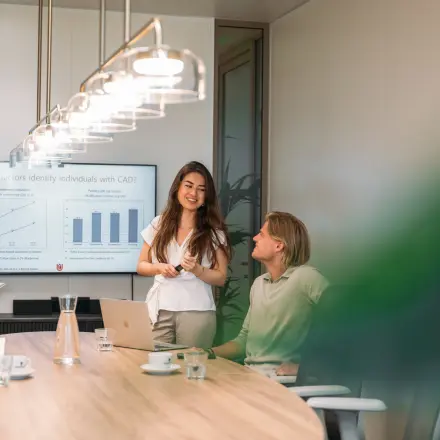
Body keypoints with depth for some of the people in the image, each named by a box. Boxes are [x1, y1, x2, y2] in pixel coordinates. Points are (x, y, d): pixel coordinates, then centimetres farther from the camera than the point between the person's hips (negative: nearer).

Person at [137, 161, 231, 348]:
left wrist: (197, 270, -16)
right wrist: (159, 268, -6)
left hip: (196, 312, -2)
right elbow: (141, 265, 14)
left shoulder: (214, 232, 3)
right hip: (160, 310, 2)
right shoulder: (159, 224, 9)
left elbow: (220, 278, 2)